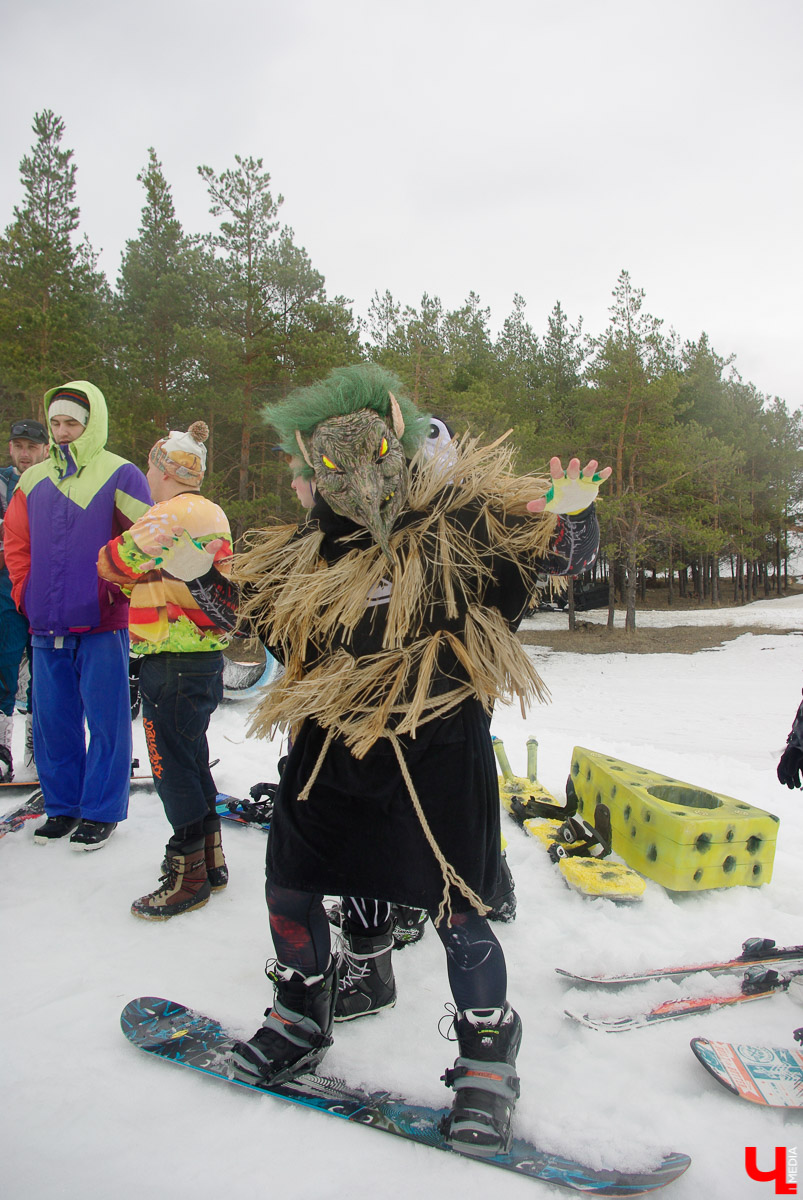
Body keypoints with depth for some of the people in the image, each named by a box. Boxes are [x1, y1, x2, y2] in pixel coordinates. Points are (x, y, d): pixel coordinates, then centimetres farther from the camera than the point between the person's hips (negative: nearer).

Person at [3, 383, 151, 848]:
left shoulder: (119, 475, -3)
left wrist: (115, 589, -8)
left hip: (101, 623, -5)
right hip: (46, 625, 5)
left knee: (106, 718, 1)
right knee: (53, 718, 10)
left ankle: (101, 811, 13)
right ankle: (62, 806, 24)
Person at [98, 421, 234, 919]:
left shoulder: (175, 514, -16)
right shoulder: (211, 514, 15)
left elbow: (114, 564, -9)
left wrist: (110, 556, 11)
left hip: (175, 663, -10)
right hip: (203, 656, 10)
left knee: (173, 766, 1)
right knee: (193, 760, 19)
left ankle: (189, 877, 13)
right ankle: (211, 860, 31)